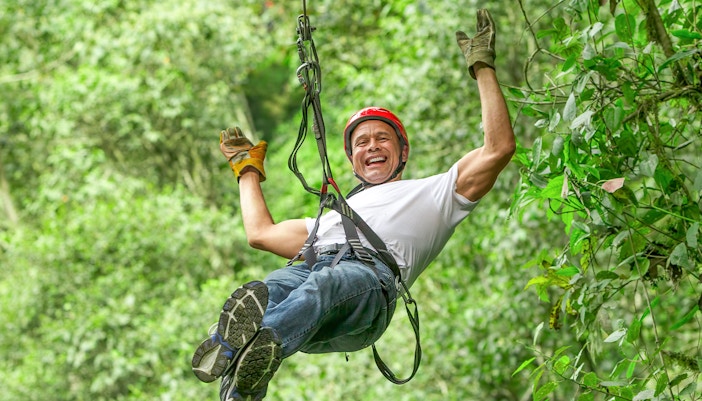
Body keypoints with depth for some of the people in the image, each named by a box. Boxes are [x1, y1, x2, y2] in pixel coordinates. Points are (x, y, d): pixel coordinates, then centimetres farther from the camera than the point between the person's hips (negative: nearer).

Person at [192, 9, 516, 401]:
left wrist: (483, 67, 29)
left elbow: (499, 148, 25)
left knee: (324, 286, -44)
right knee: (249, 299, -35)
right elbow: (261, 233, 52)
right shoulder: (335, 214, 49)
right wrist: (248, 168, 62)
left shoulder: (433, 193, 35)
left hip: (371, 274, -4)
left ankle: (263, 348, -74)